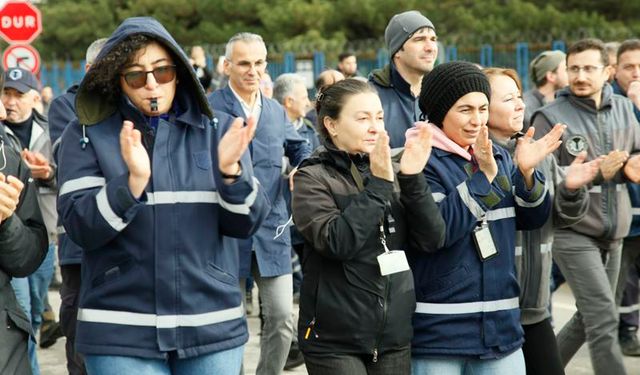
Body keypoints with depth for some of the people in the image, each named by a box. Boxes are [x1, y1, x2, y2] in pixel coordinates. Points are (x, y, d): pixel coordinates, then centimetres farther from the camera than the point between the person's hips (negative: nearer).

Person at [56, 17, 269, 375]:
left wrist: (231, 171, -18)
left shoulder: (218, 129, 5)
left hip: (213, 326, 2)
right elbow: (80, 227, -9)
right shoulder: (87, 134, 0)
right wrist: (134, 179, -24)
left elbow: (246, 223, 1)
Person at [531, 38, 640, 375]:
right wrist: (596, 172, -22)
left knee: (589, 317, 16)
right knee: (604, 321, -13)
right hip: (572, 234, -6)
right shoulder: (550, 117, -10)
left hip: (613, 236, 6)